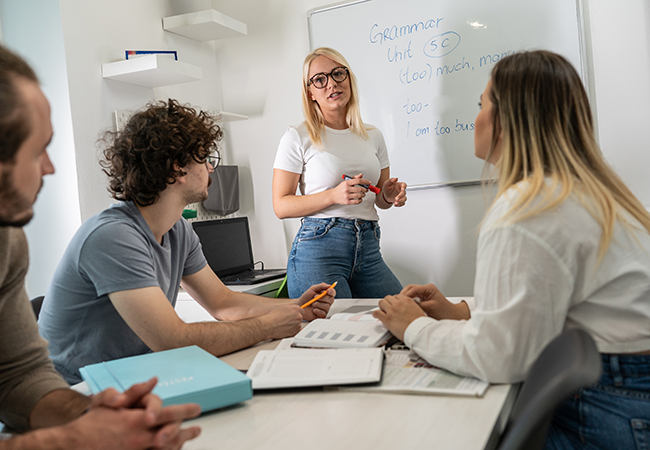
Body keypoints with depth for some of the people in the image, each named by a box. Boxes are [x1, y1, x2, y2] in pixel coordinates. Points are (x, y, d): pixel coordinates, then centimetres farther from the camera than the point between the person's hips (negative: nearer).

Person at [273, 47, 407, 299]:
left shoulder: (373, 136, 14)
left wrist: (389, 196, -2)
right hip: (318, 250, -5)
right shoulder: (298, 137, -2)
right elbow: (281, 206, -5)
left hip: (368, 250, 5)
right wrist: (333, 195, -19)